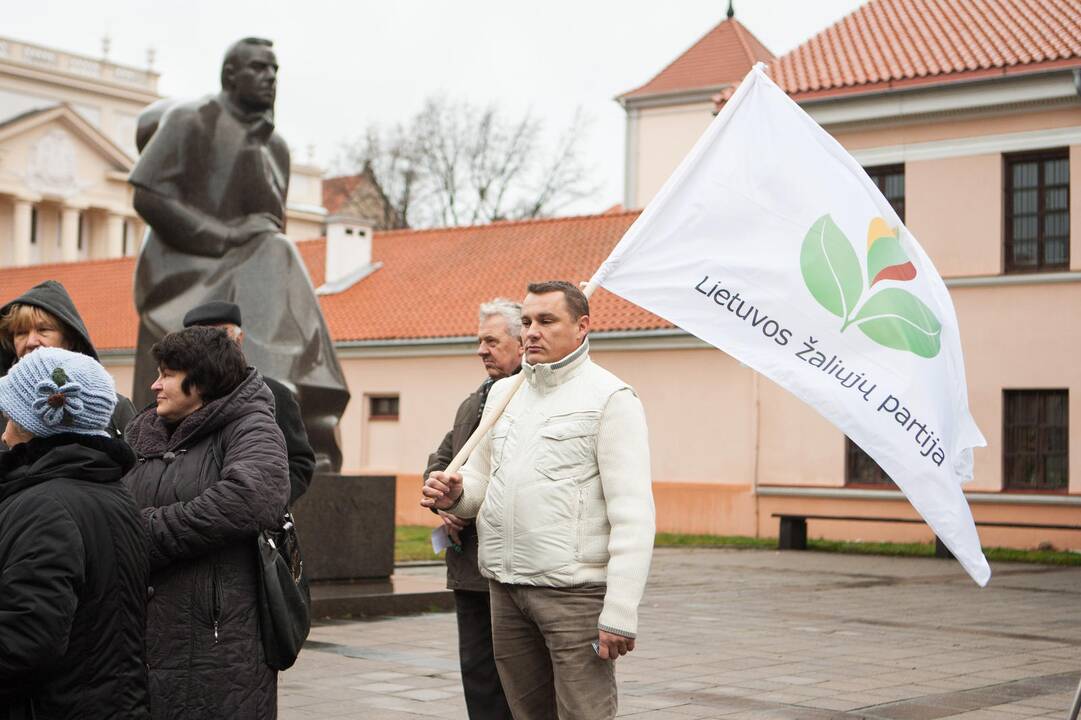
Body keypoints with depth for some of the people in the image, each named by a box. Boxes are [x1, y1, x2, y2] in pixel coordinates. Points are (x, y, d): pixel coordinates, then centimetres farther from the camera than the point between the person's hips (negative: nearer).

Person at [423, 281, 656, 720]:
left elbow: (633, 515, -12)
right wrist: (453, 495, 0)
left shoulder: (609, 398, -5)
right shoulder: (502, 393, 16)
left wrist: (620, 613, -19)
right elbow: (481, 479, 25)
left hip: (574, 590, -6)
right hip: (505, 588, 7)